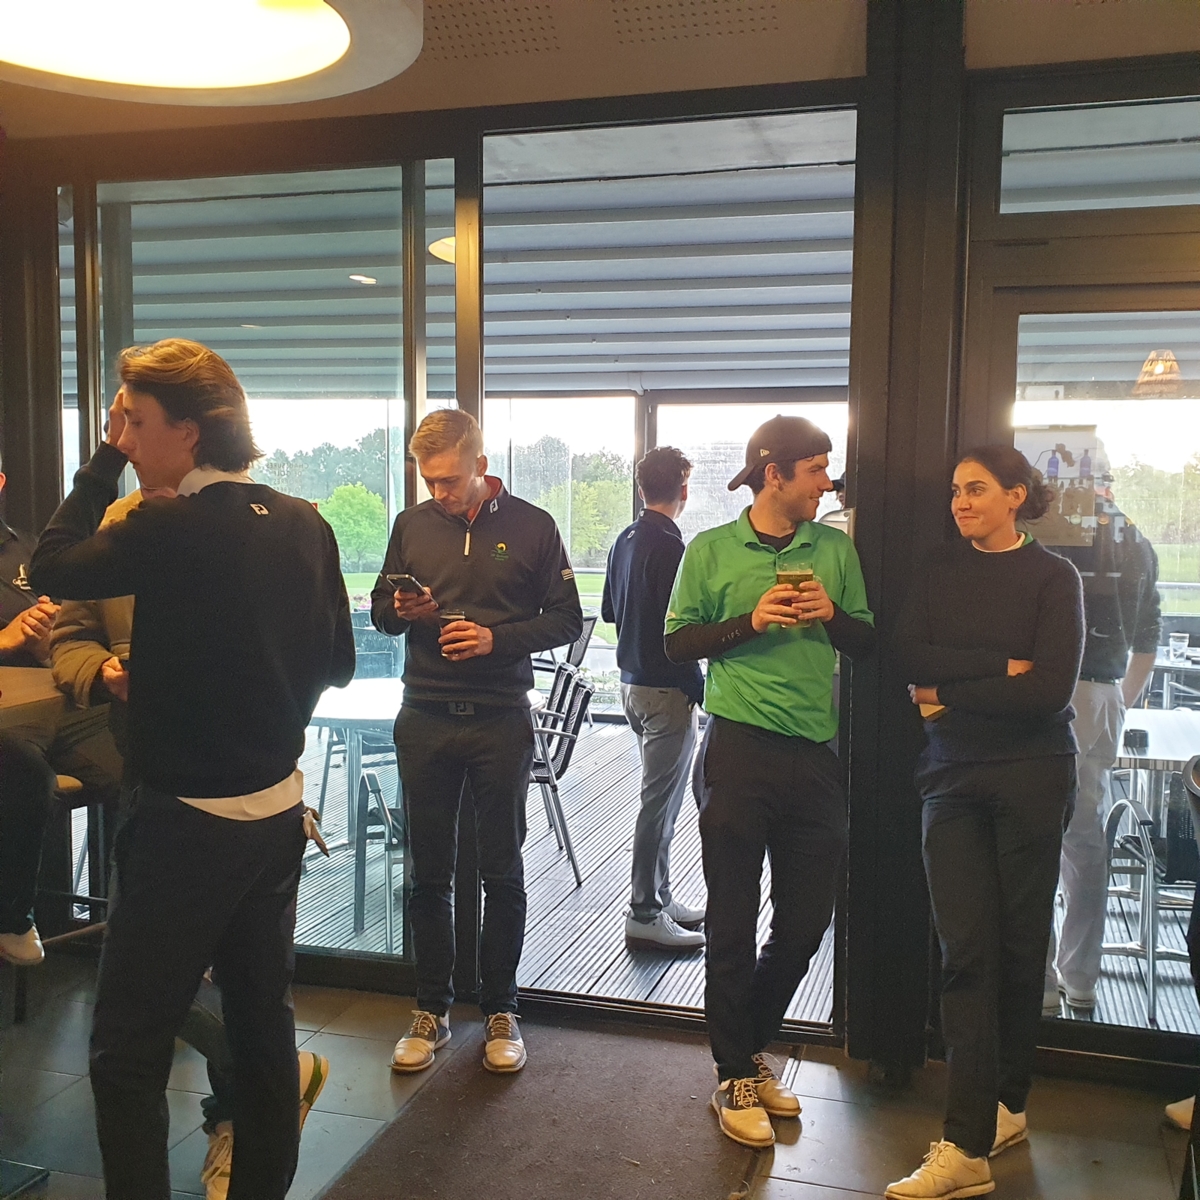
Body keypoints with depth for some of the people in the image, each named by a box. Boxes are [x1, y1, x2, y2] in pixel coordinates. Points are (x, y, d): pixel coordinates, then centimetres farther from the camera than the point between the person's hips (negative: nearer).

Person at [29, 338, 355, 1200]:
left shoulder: (171, 531, -18)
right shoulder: (306, 526, 1)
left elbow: (51, 570, -3)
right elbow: (337, 662, 8)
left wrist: (102, 461, 0)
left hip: (188, 821, -7)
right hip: (279, 810, 7)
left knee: (128, 1048, 5)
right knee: (264, 1017, 18)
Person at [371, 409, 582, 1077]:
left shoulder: (532, 526, -1)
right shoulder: (412, 525, 8)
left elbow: (567, 618, -1)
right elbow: (380, 610, 15)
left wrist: (497, 638, -15)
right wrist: (402, 611, -9)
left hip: (501, 721, -2)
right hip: (425, 720, 3)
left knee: (503, 873, 7)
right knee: (430, 872, 9)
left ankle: (501, 1012, 22)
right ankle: (432, 1011, 23)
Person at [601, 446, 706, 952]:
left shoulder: (624, 540, 9)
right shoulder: (669, 546, -18)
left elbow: (609, 610, 18)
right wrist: (699, 689, -14)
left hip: (632, 681, 9)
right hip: (666, 689, -9)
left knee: (659, 797, 18)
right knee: (659, 802, -2)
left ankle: (660, 898, 27)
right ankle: (645, 915, 6)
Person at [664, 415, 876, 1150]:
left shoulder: (836, 549, 9)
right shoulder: (712, 550, 0)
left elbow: (868, 642, 13)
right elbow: (678, 640, 1)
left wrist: (831, 616, -7)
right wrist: (750, 622, -13)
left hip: (816, 756, 4)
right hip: (740, 750, -4)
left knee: (806, 920, 12)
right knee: (733, 923, 5)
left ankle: (752, 1048, 34)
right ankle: (735, 1078, 22)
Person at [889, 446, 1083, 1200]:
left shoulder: (1053, 577, -2)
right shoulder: (940, 571, 9)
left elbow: (1051, 689, -12)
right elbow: (910, 658, -4)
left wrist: (950, 692, -8)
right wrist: (999, 666, -14)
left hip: (1031, 777, -2)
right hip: (953, 776, 2)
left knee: (1019, 944, 9)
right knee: (966, 949, -2)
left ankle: (1006, 1103, 27)